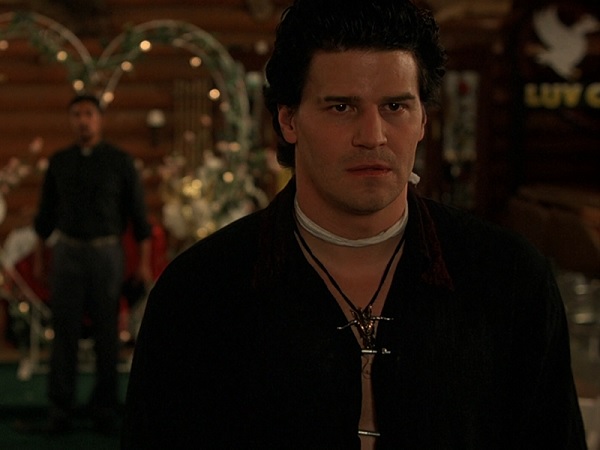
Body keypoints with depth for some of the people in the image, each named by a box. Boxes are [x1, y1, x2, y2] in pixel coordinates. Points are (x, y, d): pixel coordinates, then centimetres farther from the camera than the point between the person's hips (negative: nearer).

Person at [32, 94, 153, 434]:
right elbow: (46, 213, 13)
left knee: (107, 332, 2)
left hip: (107, 253, -1)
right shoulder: (59, 162, 5)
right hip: (68, 253, 2)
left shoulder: (121, 162, -2)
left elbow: (138, 214, -1)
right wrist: (40, 258, 11)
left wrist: (145, 262, -5)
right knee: (65, 330, 0)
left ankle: (106, 408, 11)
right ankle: (61, 410, 4)